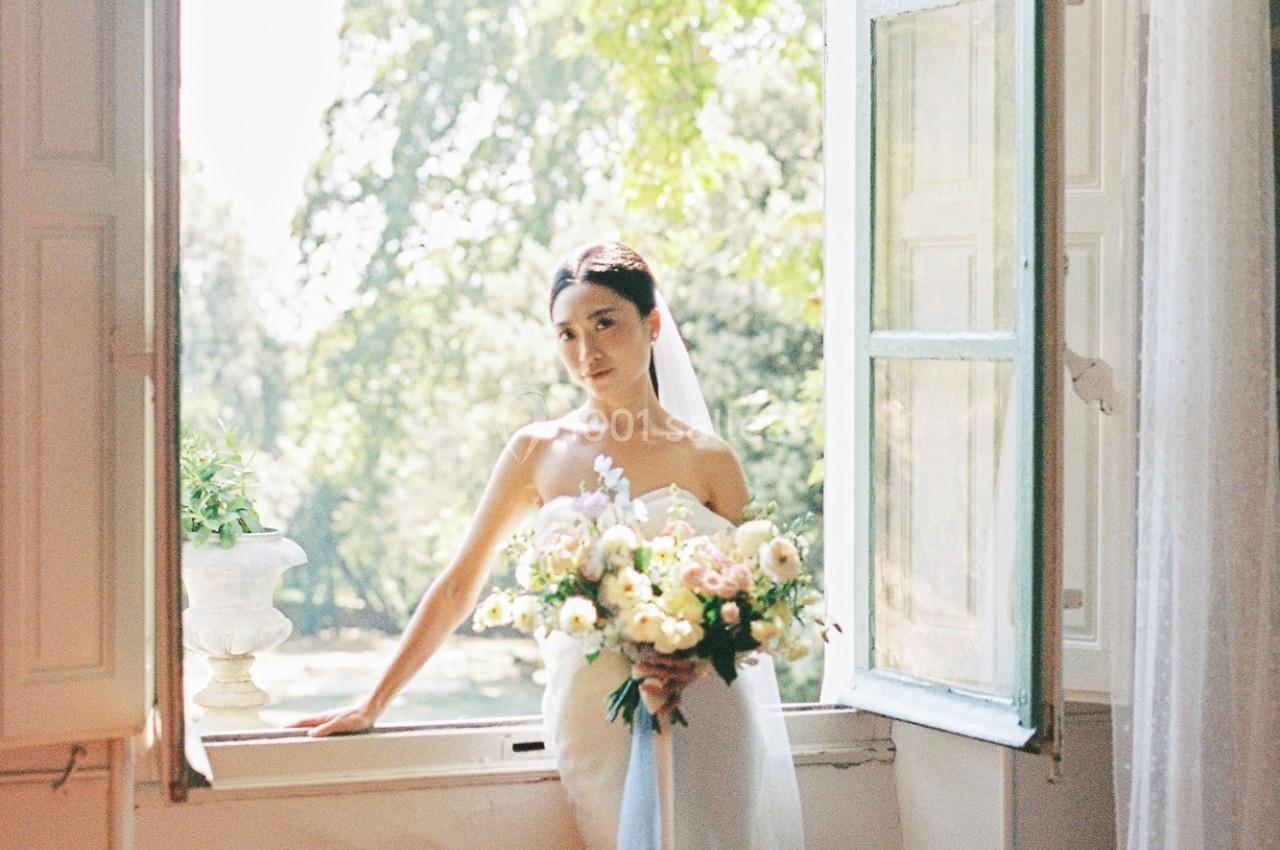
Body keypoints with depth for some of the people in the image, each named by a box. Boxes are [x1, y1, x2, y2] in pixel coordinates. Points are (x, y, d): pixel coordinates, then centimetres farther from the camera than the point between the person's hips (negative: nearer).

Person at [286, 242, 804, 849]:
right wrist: (373, 704, 10)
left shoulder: (706, 460, 1)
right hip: (590, 724, 1)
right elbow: (457, 588, 10)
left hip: (698, 725, -1)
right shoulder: (537, 453, 5)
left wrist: (690, 666, -21)